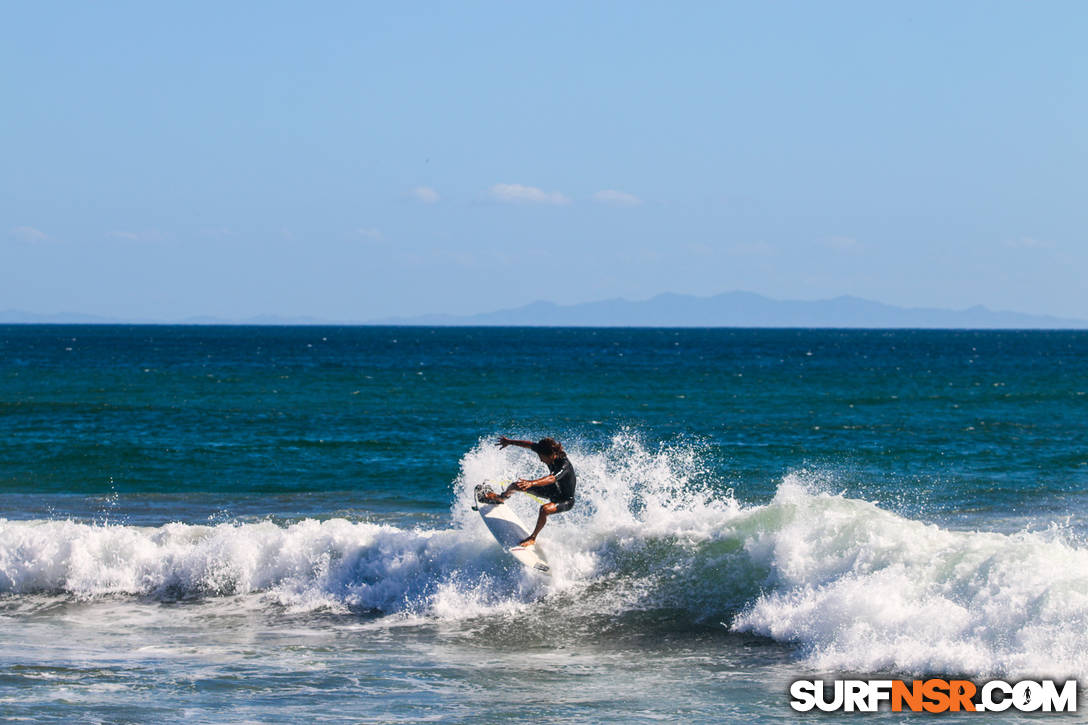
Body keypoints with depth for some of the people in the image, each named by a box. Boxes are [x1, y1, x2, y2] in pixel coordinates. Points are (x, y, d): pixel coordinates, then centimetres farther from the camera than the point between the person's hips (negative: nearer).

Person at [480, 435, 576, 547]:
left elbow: (552, 479, -57)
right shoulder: (545, 451, -18)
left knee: (545, 509, -39)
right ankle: (501, 497, 46)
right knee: (516, 485, 11)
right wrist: (510, 442, 10)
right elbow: (530, 444, -1)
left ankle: (533, 538, -17)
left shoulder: (564, 465, -39)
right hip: (554, 489, 8)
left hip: (566, 500, -8)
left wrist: (531, 483, -71)